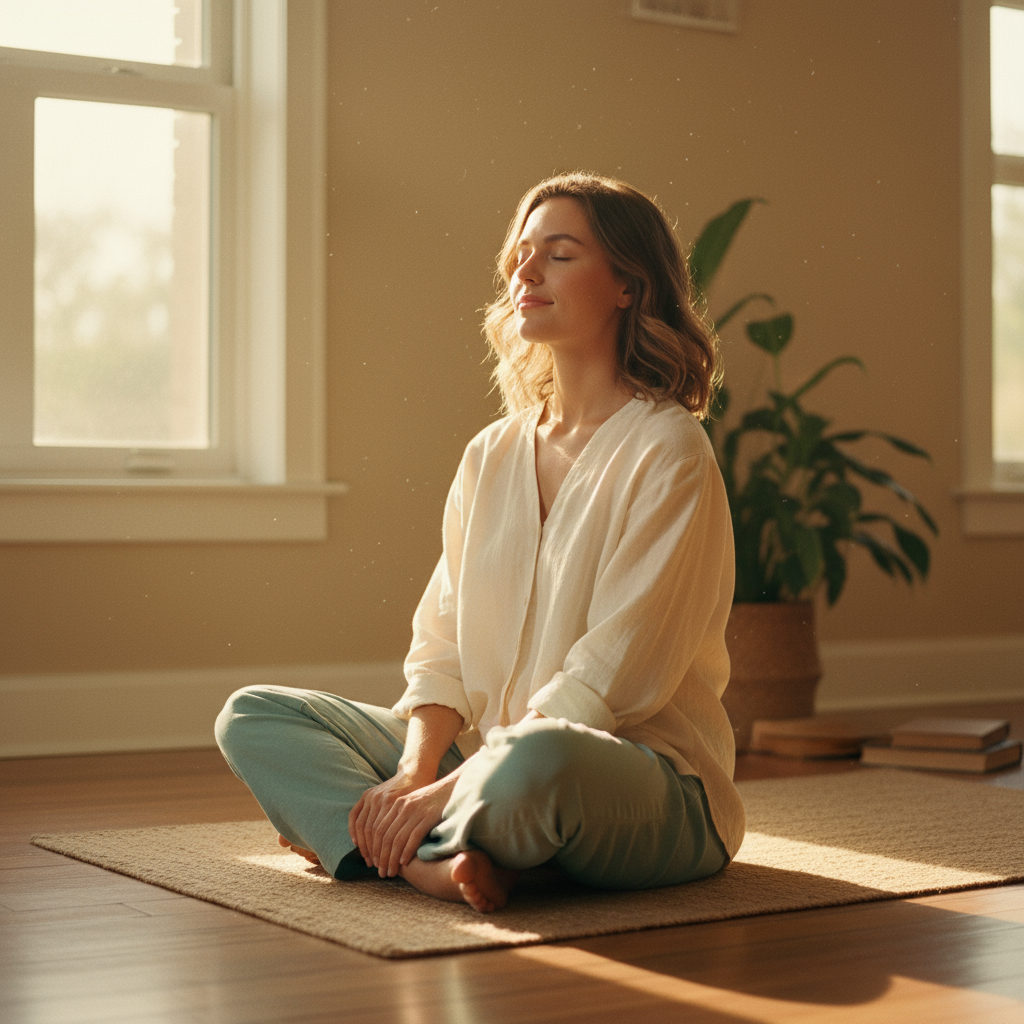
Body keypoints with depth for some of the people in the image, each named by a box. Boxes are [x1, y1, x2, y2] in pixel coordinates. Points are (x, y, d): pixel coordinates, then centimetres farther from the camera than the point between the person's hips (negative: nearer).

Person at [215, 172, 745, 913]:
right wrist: (415, 769, -12)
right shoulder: (490, 456, 11)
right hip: (492, 751, 7)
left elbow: (610, 678, -18)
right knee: (252, 715, 1)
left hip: (656, 781, -7)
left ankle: (352, 835, -12)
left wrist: (448, 789, -21)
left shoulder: (668, 451, -10)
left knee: (534, 766, -42)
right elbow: (443, 647, 8)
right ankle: (425, 858, -22)